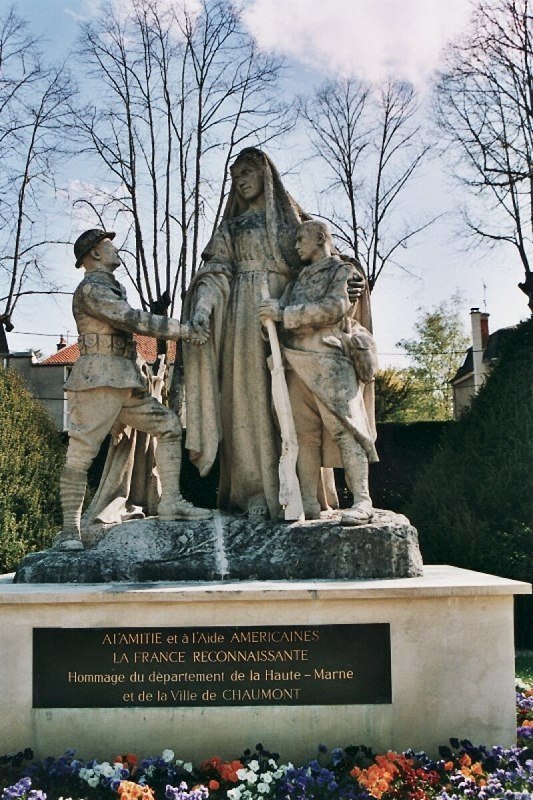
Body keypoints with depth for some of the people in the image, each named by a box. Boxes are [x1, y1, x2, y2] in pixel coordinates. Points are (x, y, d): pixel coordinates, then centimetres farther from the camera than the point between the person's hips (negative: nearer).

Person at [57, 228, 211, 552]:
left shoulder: (112, 289, 24)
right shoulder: (90, 289, -7)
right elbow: (136, 320, -17)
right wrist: (184, 330, -13)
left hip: (127, 382, 10)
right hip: (98, 380, -10)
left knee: (169, 426, 6)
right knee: (81, 453, -9)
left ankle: (171, 501, 4)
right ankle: (69, 531, -9)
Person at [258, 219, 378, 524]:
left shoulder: (342, 271, 6)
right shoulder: (299, 278, 27)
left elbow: (335, 307, -10)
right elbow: (284, 313, 29)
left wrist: (284, 313, -10)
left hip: (329, 361, -6)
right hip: (297, 363, 7)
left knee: (344, 427, -14)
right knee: (305, 433, 1)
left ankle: (362, 501, -18)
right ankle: (309, 502, 1)